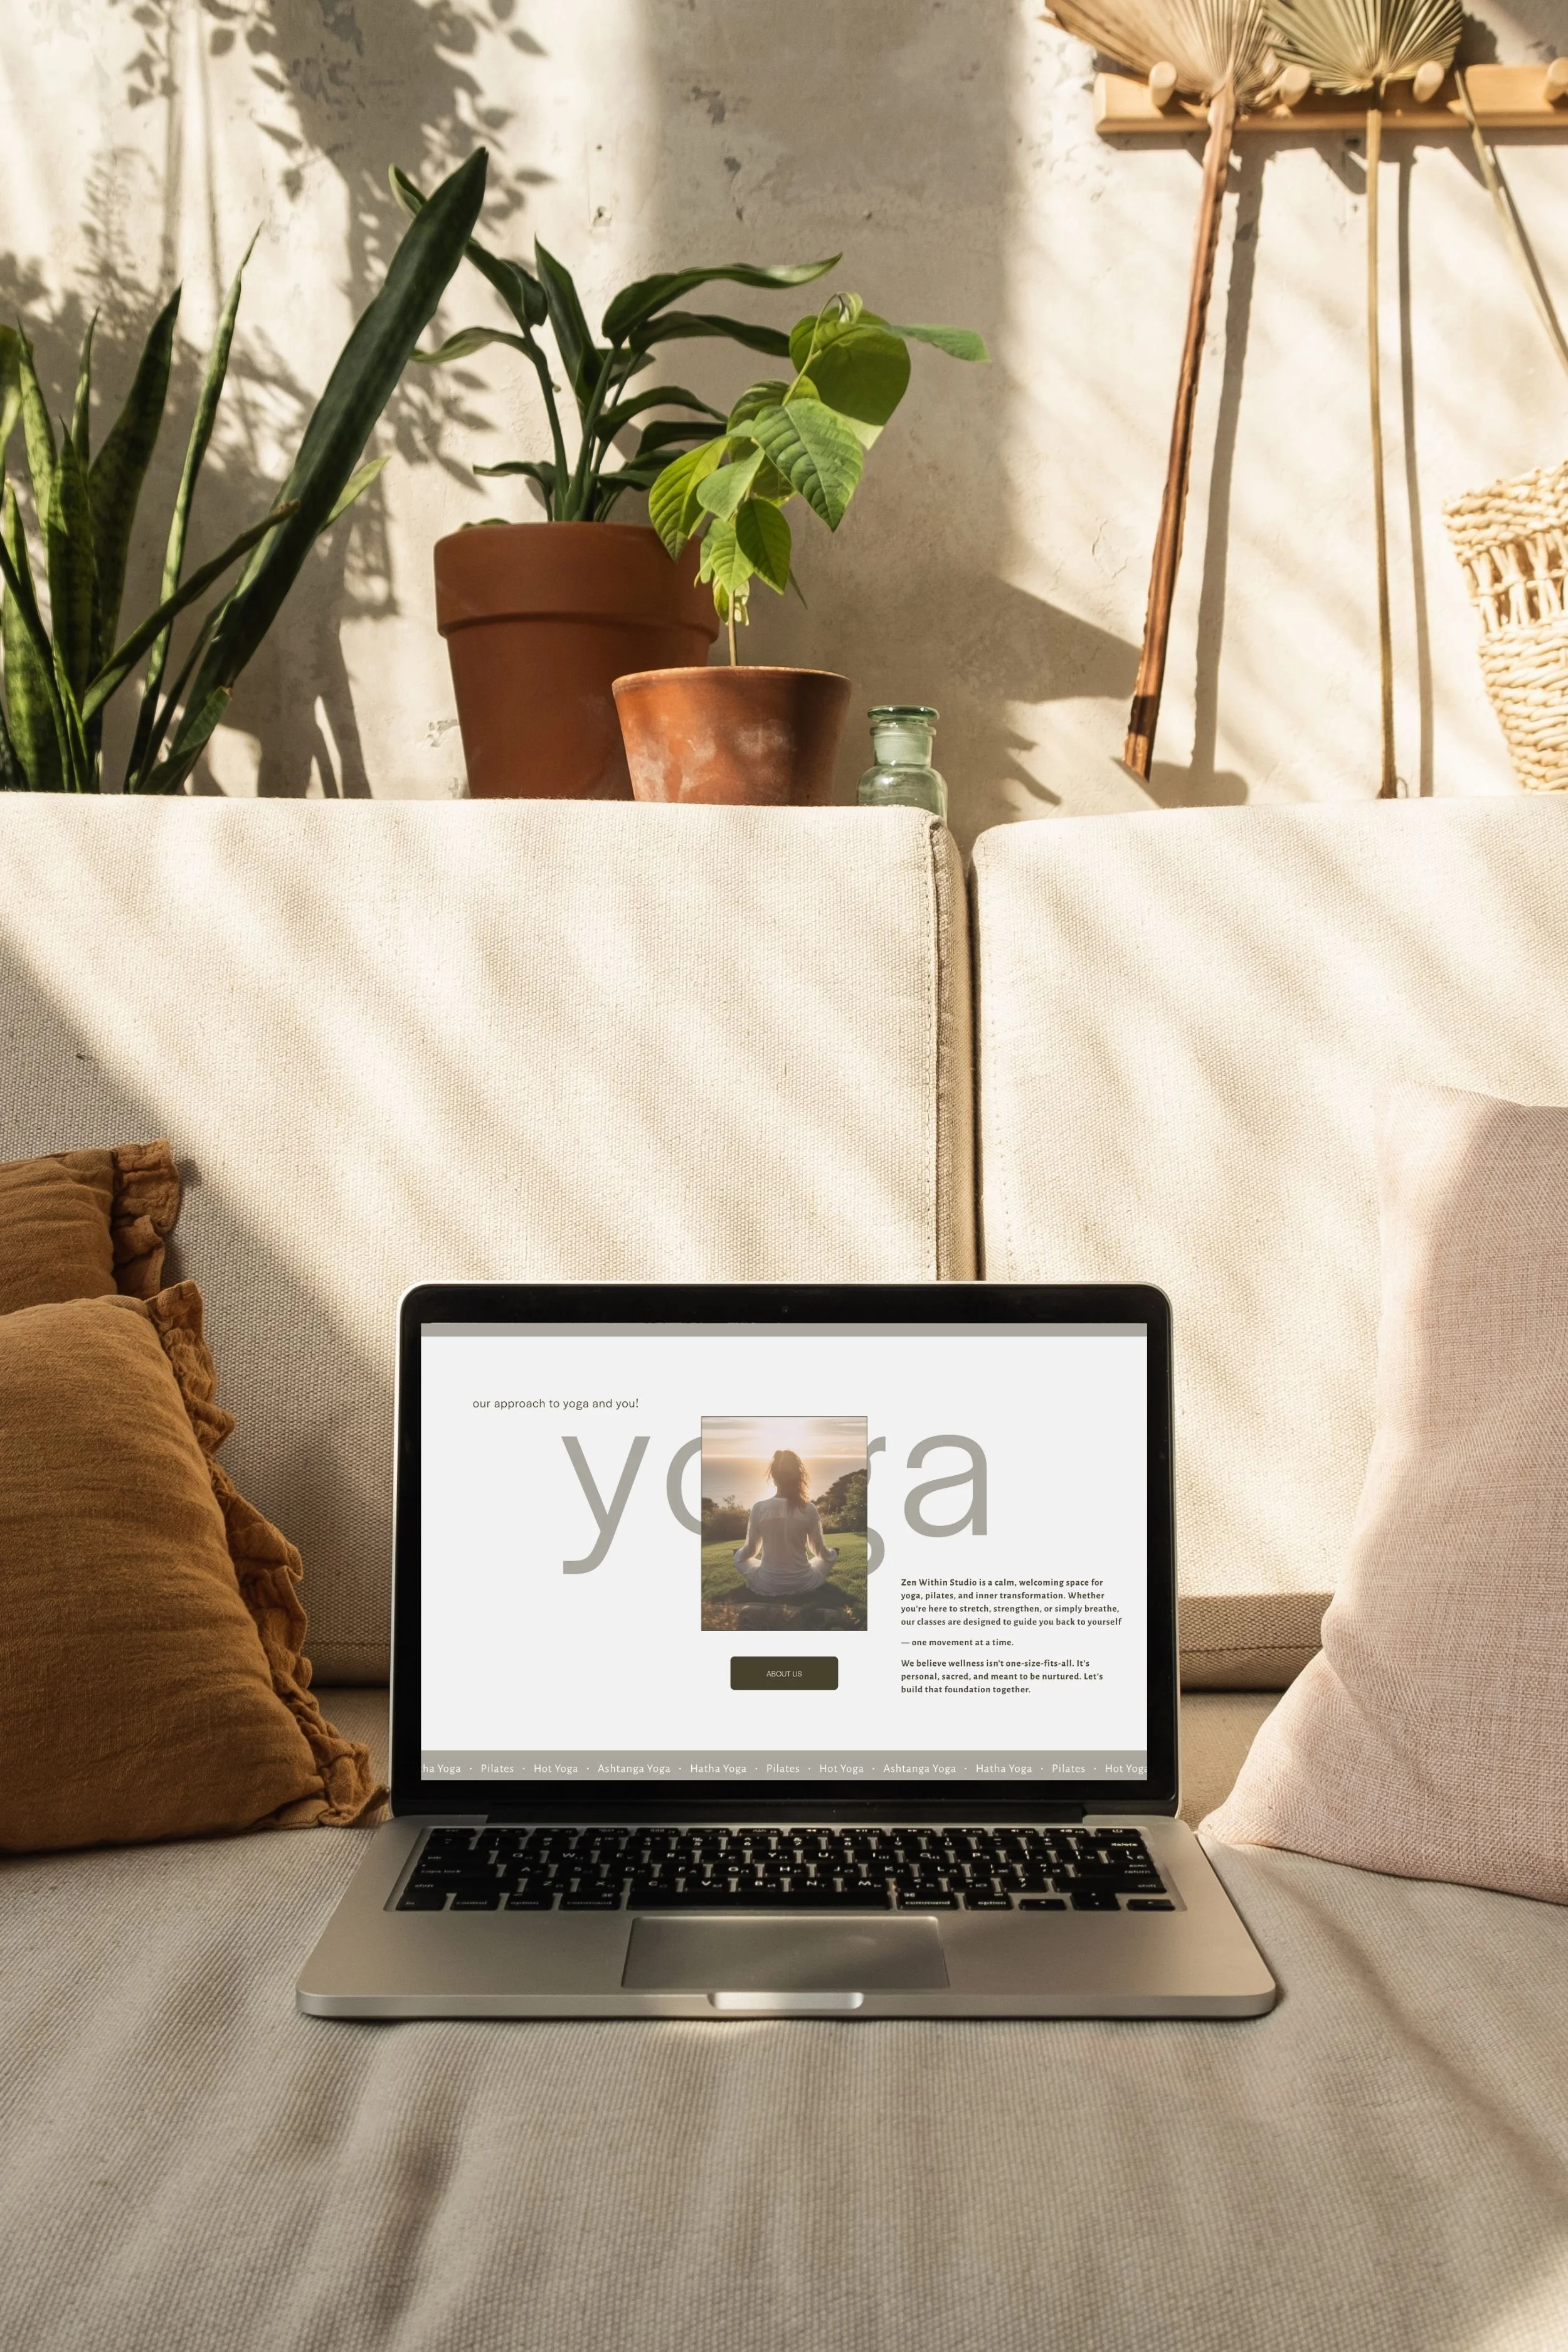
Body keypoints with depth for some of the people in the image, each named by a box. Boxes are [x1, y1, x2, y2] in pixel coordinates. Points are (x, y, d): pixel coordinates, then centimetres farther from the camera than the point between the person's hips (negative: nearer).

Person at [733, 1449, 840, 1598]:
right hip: (802, 1584, 0)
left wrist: (740, 1551, 24)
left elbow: (751, 1552, 0)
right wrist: (832, 1551, 25)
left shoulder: (759, 1508, -12)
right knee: (831, 1554, 30)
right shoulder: (809, 1509, -12)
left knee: (739, 1556, 29)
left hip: (768, 1585, 0)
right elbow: (820, 1551, 1)